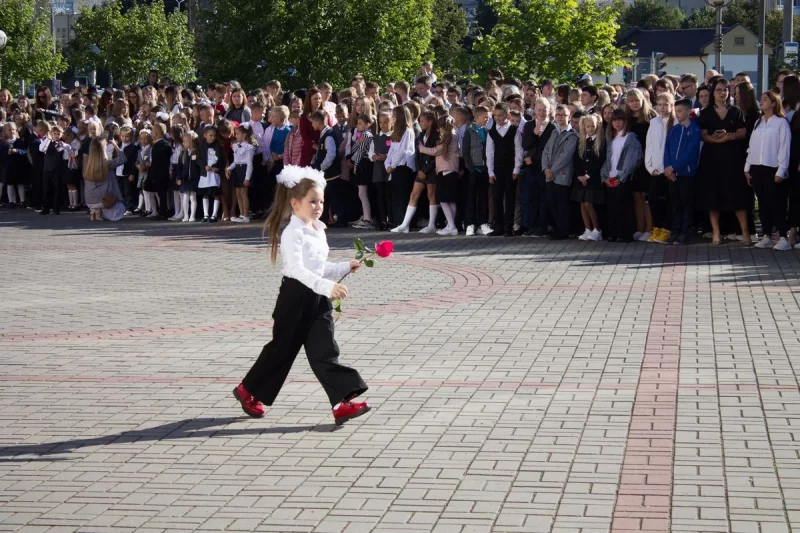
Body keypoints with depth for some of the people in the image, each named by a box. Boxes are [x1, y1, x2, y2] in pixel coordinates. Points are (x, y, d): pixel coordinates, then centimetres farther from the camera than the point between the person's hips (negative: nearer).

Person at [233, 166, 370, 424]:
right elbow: (297, 269, -28)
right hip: (296, 297, -7)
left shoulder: (318, 231, 11)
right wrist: (327, 286, -38)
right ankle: (248, 390, 25)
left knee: (325, 350, -1)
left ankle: (341, 402, -8)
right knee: (282, 348, 5)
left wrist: (346, 267, 8)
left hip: (318, 297, 7)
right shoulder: (293, 234, -16)